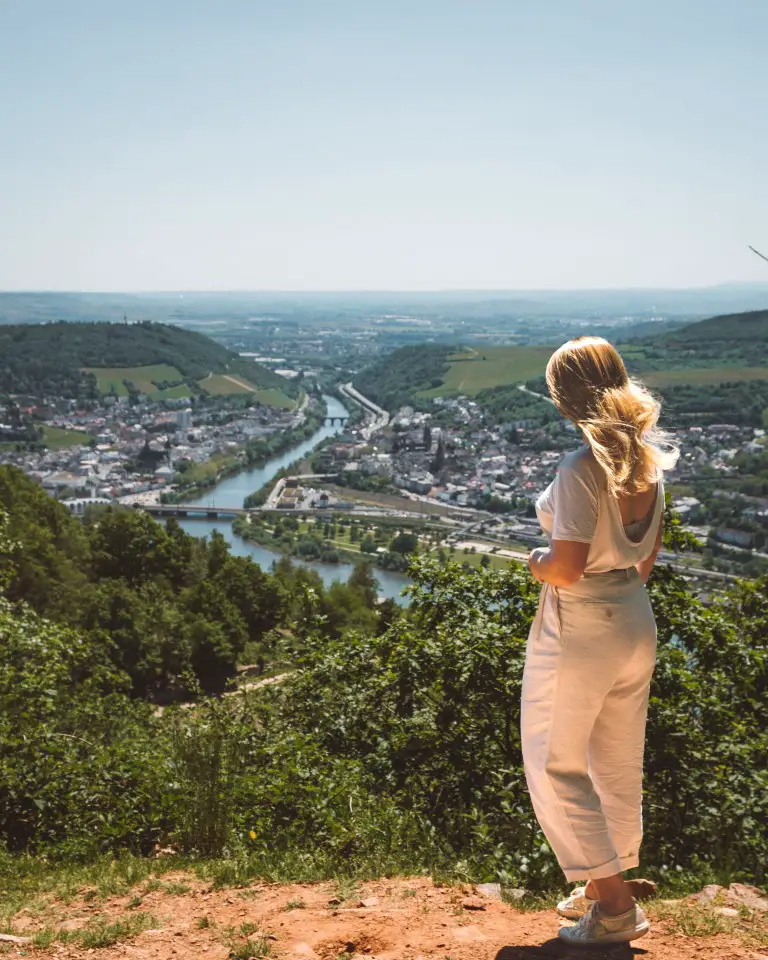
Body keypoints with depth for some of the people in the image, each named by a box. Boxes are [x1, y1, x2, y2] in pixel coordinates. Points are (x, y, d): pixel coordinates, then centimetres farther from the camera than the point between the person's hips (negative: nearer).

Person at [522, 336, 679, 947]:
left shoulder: (582, 469, -23)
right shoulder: (649, 461, 3)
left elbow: (566, 567, -26)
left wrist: (535, 563, -6)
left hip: (578, 635, -8)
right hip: (636, 626, 8)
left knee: (556, 767, 7)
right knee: (620, 768, 18)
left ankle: (614, 903, 9)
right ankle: (611, 887, 33)